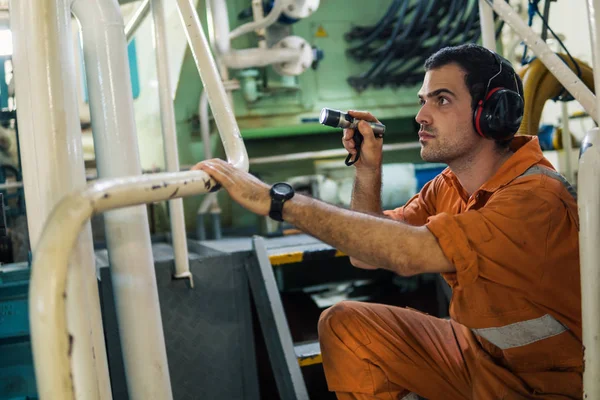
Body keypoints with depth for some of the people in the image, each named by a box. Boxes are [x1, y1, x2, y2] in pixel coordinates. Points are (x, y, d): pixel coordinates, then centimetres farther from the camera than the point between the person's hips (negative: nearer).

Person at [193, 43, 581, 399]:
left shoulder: (538, 196, -27)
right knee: (344, 326, -1)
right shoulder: (448, 186, 0)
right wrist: (368, 171, -10)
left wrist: (276, 200, -36)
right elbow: (365, 253, 4)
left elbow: (408, 252, -38)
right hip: (480, 351, 7)